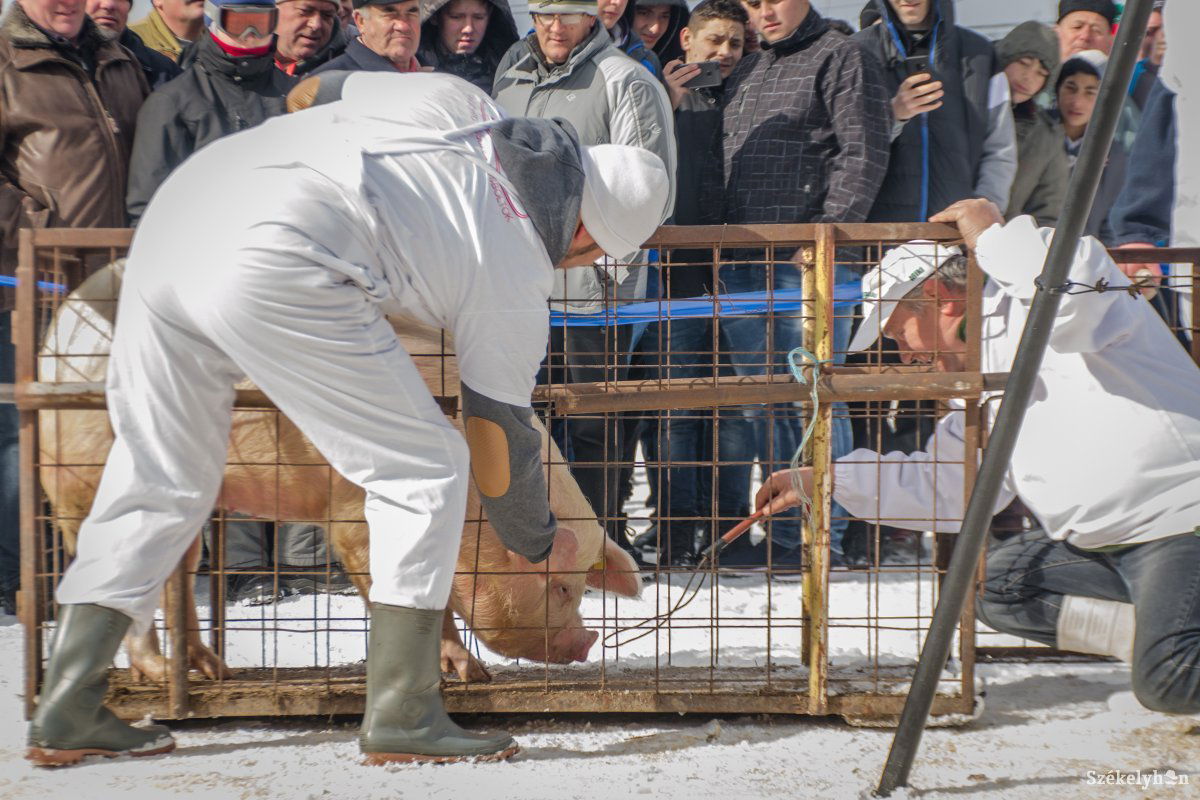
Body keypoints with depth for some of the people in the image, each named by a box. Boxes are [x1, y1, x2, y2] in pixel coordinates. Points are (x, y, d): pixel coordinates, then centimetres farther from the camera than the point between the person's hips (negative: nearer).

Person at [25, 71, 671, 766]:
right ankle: (402, 715, 7)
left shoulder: (462, 105, 23)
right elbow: (502, 439, 18)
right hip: (271, 265, -7)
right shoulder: (517, 279, 12)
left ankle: (65, 713, 16)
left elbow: (308, 92, 31)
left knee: (159, 478, 17)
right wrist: (539, 542, 35)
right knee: (423, 469, 8)